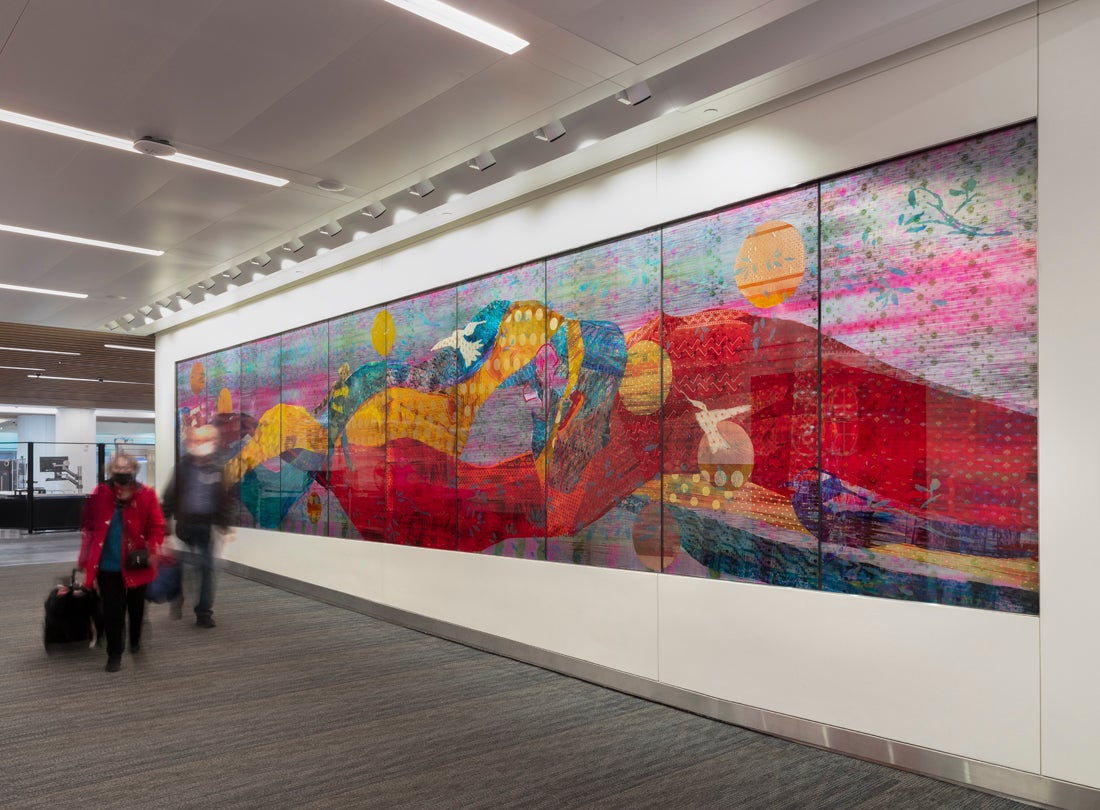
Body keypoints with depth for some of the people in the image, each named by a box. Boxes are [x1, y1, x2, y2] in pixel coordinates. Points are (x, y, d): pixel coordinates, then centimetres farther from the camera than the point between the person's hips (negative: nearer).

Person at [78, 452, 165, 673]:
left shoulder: (146, 495, -10)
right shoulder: (100, 494, -6)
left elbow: (157, 526, -7)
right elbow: (87, 525, 3)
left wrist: (152, 552, -16)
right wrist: (85, 556, 3)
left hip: (135, 564, 0)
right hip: (108, 564, 0)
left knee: (136, 606, 19)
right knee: (112, 610, 3)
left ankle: (135, 641, 42)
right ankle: (114, 654, 13)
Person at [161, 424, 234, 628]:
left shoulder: (217, 470, 3)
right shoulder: (182, 467, -1)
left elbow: (223, 501, 6)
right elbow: (170, 496, -2)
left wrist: (225, 527, 4)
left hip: (206, 526, 1)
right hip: (184, 525, -1)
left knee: (206, 569, 1)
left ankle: (204, 612, 8)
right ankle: (177, 600, 31)